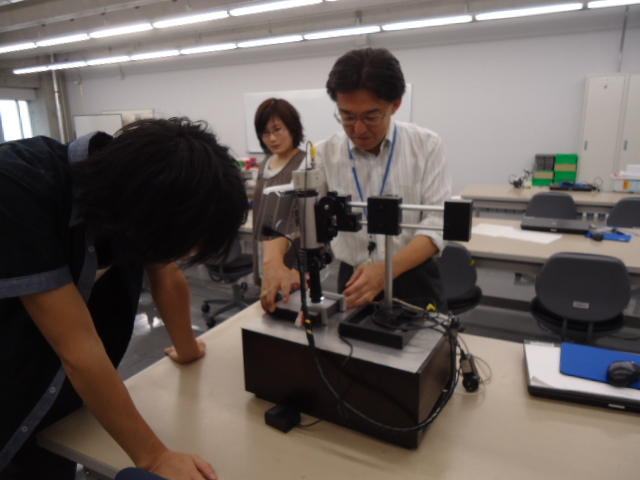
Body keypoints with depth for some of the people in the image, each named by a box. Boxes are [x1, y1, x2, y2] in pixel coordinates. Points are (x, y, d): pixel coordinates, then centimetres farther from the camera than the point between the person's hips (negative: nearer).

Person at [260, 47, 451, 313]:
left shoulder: (426, 146, -5)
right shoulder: (325, 154, -3)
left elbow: (436, 222, -11)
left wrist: (387, 270, -27)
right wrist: (275, 262, -27)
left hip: (414, 284, 1)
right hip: (353, 282, 0)